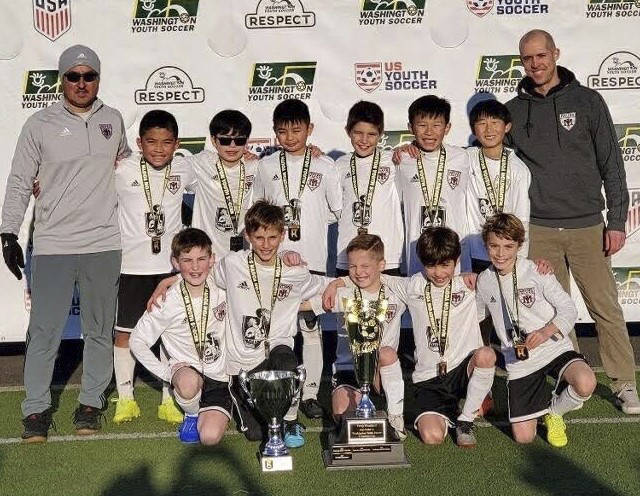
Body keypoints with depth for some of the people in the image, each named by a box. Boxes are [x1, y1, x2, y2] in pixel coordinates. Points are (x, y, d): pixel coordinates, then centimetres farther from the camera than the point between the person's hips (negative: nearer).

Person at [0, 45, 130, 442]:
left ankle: (91, 402, 22)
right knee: (45, 330, -1)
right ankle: (36, 408, 12)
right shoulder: (40, 125, 1)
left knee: (100, 330, 9)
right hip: (53, 246, -2)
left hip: (104, 245, 3)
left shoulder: (114, 120, 9)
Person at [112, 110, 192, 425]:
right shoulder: (122, 171, -6)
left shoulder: (183, 169, 2)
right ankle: (125, 399, 22)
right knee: (124, 331, 7)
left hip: (171, 265, 2)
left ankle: (169, 401, 19)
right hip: (131, 265, -1)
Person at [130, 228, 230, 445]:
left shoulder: (222, 290, -5)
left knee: (210, 437, -20)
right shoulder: (168, 302, -11)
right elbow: (137, 341, -4)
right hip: (185, 368, -1)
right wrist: (166, 372, -12)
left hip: (220, 376, 1)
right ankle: (191, 415, -3)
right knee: (189, 382, -38)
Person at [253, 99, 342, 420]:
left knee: (311, 326, 3)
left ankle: (310, 392, 13)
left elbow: (336, 211, 8)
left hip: (312, 258, -1)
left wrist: (306, 221, -1)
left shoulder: (324, 166, 3)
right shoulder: (267, 166, 7)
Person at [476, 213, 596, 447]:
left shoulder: (536, 272, -8)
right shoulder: (484, 282, 2)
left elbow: (568, 309, -8)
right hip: (519, 362, 2)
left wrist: (546, 331, -23)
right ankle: (541, 399, 28)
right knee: (523, 436, -6)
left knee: (585, 385, -35)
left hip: (554, 348, -2)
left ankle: (554, 411, 2)